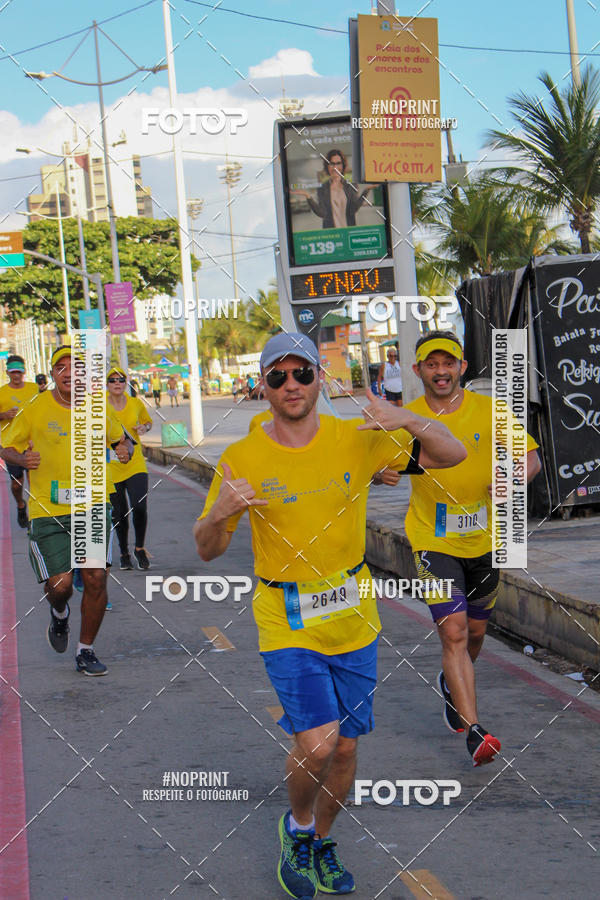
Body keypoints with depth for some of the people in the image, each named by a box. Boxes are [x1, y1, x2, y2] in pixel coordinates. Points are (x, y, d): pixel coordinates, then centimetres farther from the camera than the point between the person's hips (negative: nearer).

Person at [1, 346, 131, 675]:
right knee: (60, 585, -8)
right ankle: (60, 614, 31)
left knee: (95, 580, -5)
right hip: (48, 510, -2)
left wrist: (124, 449, 0)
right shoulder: (35, 410, -4)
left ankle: (86, 651, 15)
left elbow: (118, 436, 23)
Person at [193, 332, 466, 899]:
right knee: (317, 740, -17)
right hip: (286, 623, -3)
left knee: (345, 746, 11)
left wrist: (413, 423, -23)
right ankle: (297, 827, 15)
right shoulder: (242, 458, -8)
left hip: (353, 618, 3)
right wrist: (219, 514, -26)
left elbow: (451, 455, -2)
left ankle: (321, 841, 37)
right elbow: (208, 551, -3)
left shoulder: (356, 440, -4)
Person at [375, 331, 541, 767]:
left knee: (475, 632, 17)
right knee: (454, 632, -15)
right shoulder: (406, 418, -5)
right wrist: (383, 472, -18)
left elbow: (531, 458, -5)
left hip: (484, 540, 2)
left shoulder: (489, 412, -6)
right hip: (433, 540, -2)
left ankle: (452, 684, 49)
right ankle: (474, 732, -17)